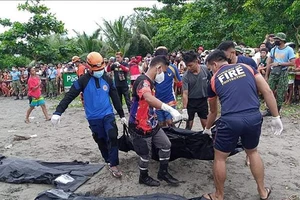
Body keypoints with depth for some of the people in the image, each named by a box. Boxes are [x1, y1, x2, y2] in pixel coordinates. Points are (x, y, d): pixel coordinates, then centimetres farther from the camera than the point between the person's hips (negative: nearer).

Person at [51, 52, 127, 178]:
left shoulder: (107, 79, 1)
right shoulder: (83, 81, -9)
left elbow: (115, 97, 8)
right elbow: (69, 96, -14)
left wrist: (121, 115, 11)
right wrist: (58, 112, -24)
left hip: (108, 115, 1)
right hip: (93, 118, -1)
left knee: (113, 138, -12)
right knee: (101, 141, 11)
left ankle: (113, 165, -2)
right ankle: (109, 161, 31)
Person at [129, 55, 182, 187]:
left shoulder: (149, 82, 9)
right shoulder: (143, 81, -24)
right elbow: (149, 98, -47)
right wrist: (170, 109, -52)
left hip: (152, 124, 9)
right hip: (140, 127, -9)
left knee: (166, 145, 12)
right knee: (145, 154, 8)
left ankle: (163, 173, 30)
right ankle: (144, 177, 33)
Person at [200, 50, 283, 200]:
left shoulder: (214, 80, 15)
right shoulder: (246, 67, 17)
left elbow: (213, 111, 27)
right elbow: (267, 91, 7)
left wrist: (207, 129, 45)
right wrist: (276, 117, 12)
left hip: (230, 120, -3)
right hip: (254, 118, 3)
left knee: (219, 158, 18)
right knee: (252, 152, 30)